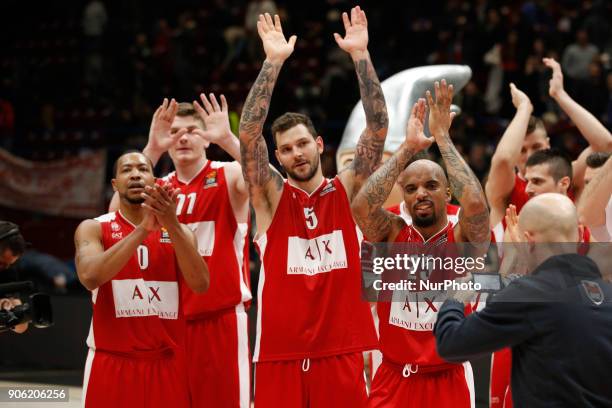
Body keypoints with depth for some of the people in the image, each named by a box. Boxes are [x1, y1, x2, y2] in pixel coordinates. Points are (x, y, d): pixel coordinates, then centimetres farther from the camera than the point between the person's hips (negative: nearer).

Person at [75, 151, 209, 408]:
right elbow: (90, 277, -19)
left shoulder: (178, 232, 7)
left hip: (167, 363, 2)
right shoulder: (93, 229, 1)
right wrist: (143, 229, -23)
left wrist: (172, 225, -20)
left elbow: (200, 284, -10)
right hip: (113, 361, -2)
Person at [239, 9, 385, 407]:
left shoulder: (348, 191, 7)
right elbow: (248, 134, -9)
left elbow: (378, 128, -1)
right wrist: (274, 62, -13)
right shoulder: (271, 196, 4)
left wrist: (360, 55, -8)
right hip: (280, 356, -1)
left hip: (341, 355, 1)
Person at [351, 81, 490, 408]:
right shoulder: (392, 234, 2)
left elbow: (476, 204, -25)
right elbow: (361, 206, -18)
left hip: (447, 380, -1)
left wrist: (442, 137, -19)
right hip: (394, 378, 2)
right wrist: (408, 148, -16)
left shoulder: (463, 237, -4)